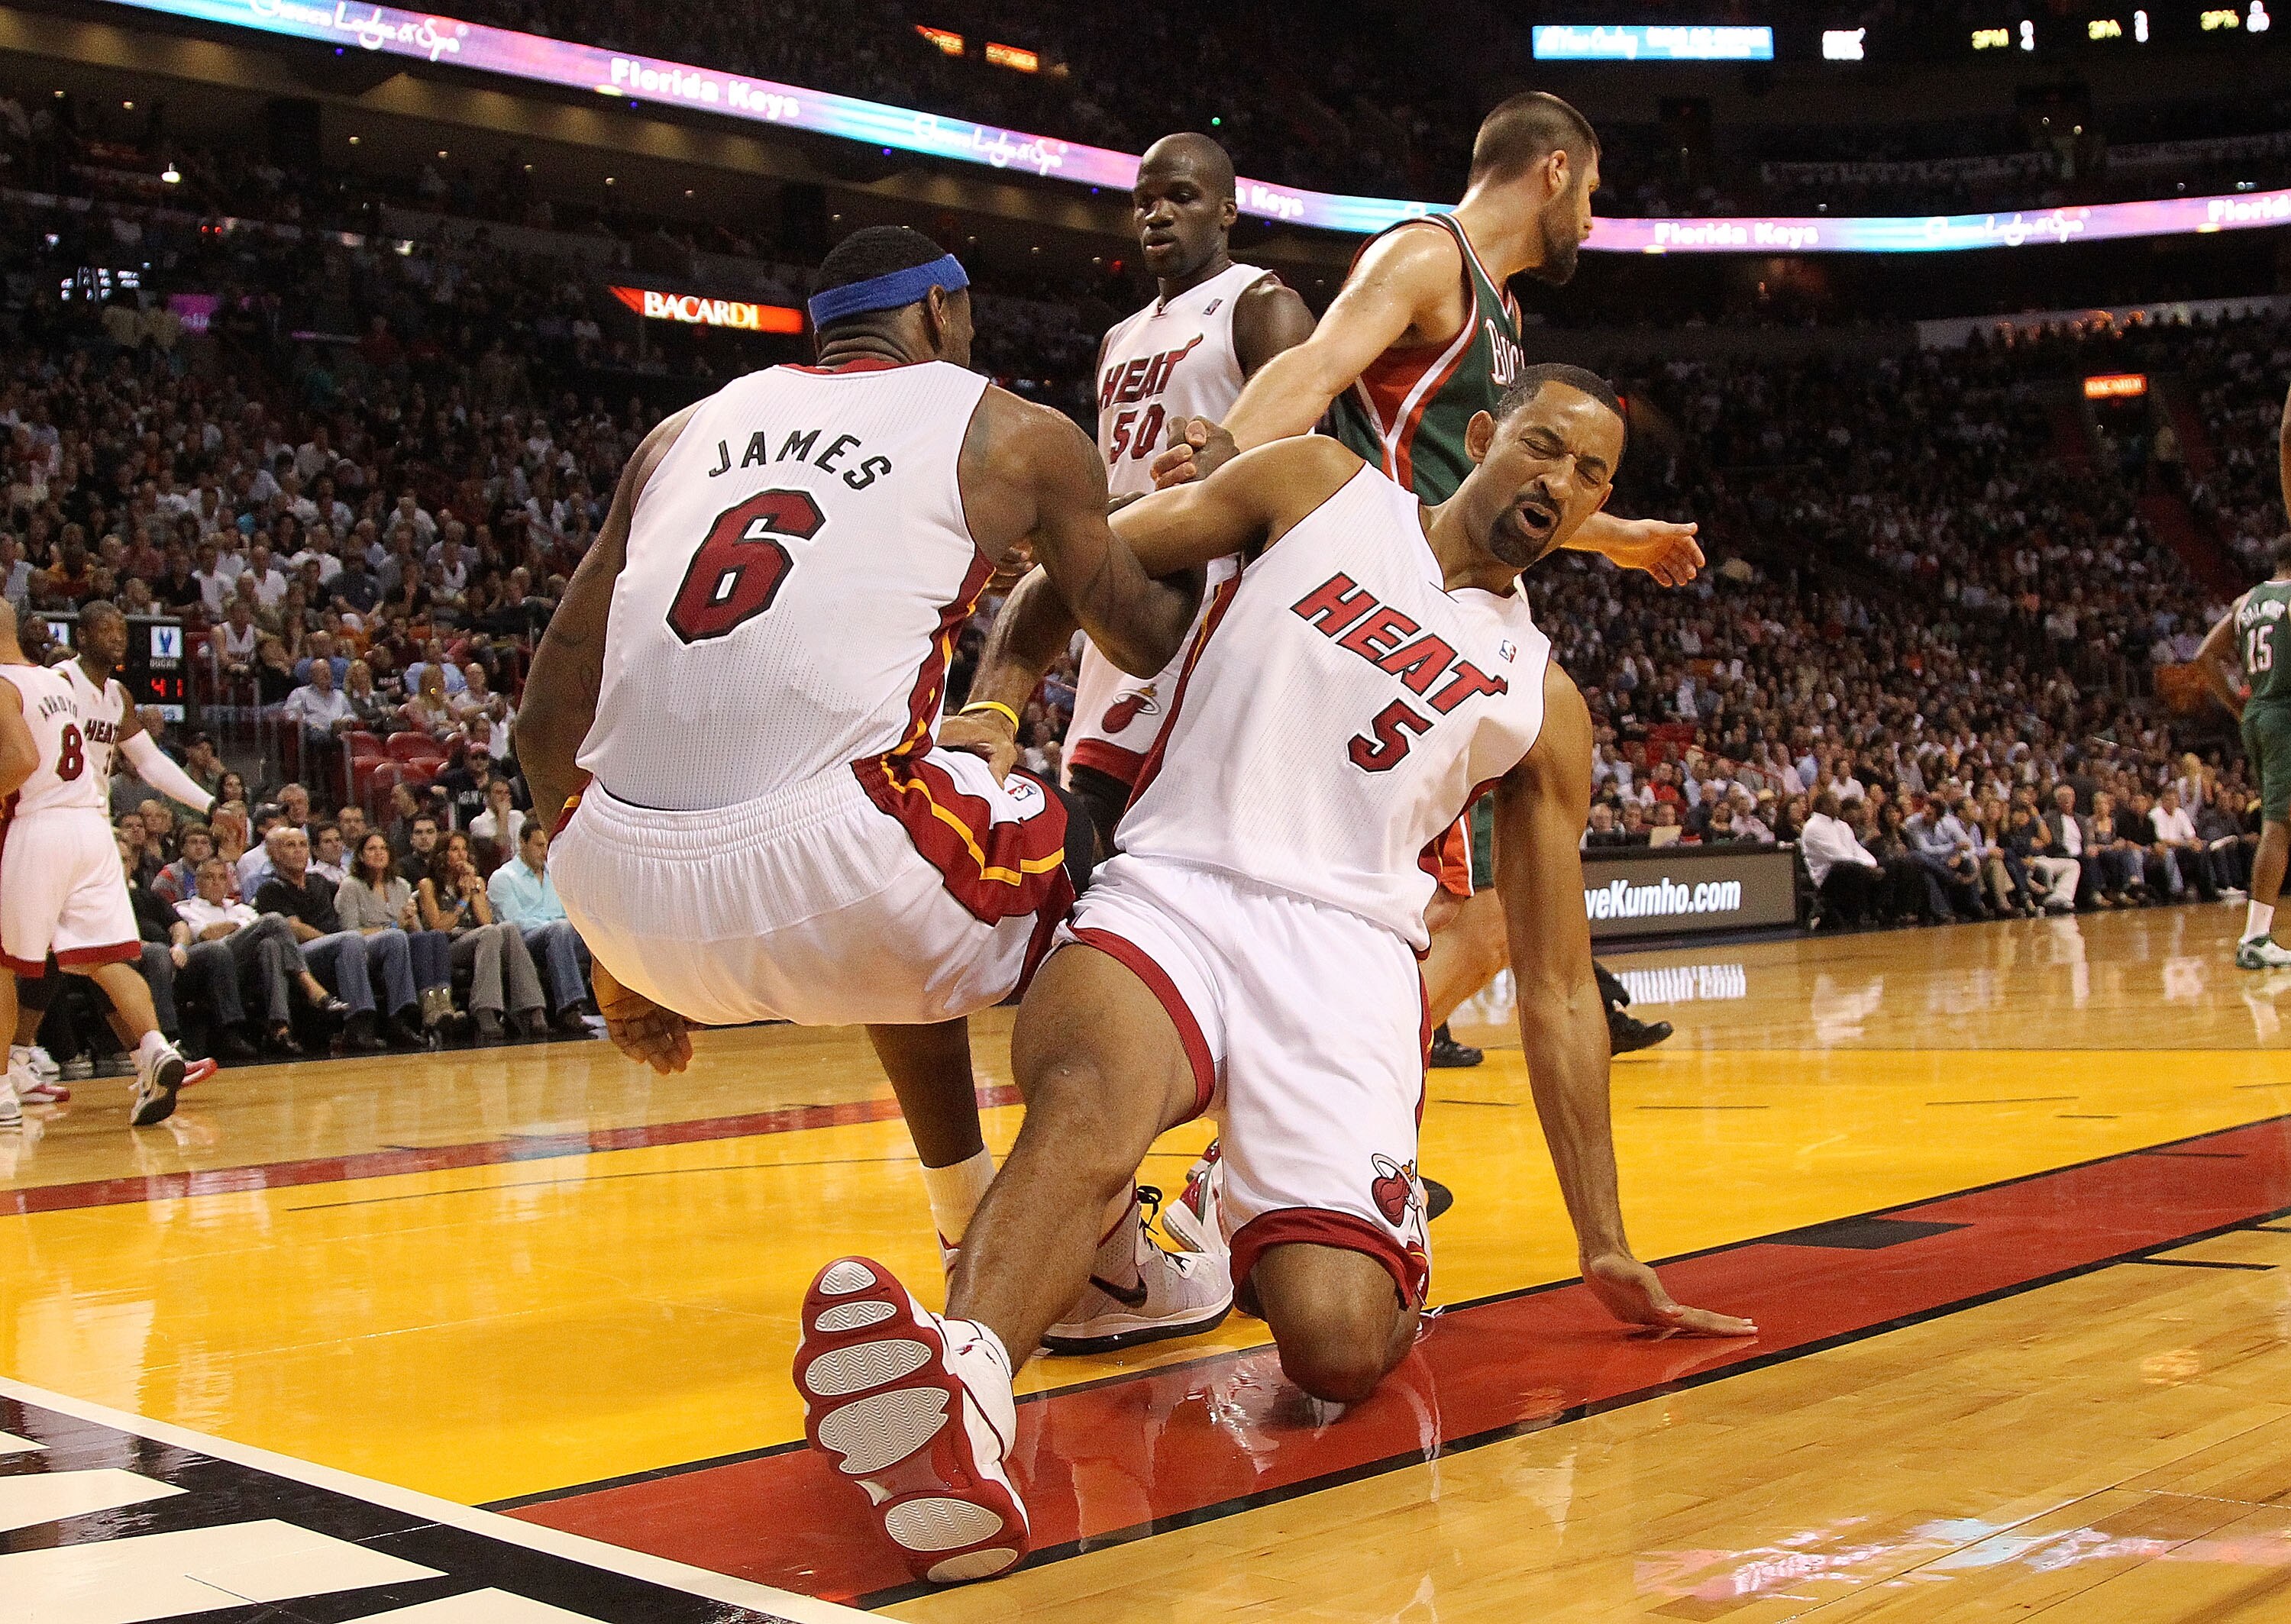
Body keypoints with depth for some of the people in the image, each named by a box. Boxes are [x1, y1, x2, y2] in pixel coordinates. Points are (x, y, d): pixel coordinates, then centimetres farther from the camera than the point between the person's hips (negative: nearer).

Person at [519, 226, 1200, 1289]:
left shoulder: (686, 431, 24)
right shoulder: (1012, 434, 13)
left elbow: (551, 713, 21)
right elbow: (1145, 642, 26)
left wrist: (617, 950, 30)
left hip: (618, 888, 5)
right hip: (812, 873, -5)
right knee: (1061, 862, 26)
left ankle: (976, 1242, 43)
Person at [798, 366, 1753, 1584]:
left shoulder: (1542, 703, 19)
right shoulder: (1319, 488, 16)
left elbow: (1557, 990, 18)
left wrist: (1604, 1246, 13)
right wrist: (996, 710, 0)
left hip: (1349, 948, 2)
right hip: (1168, 896, -1)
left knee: (1341, 1344, -22)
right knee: (1092, 1097, -38)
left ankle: (1267, 1244, 10)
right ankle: (959, 1372, -57)